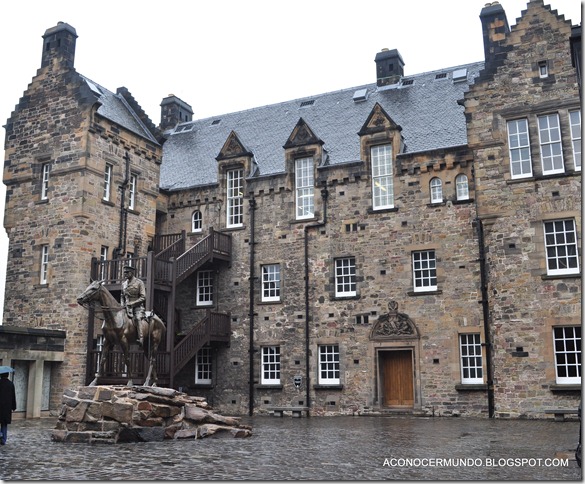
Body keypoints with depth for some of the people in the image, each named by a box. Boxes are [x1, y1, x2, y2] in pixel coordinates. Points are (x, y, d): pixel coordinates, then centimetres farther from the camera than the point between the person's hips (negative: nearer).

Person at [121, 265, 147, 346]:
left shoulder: (139, 282, -2)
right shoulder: (124, 283, 15)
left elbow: (143, 297, -8)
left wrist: (132, 303, -15)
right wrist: (123, 305, 11)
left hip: (137, 306, -6)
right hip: (127, 307, 6)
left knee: (137, 318, -30)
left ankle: (141, 339, -38)